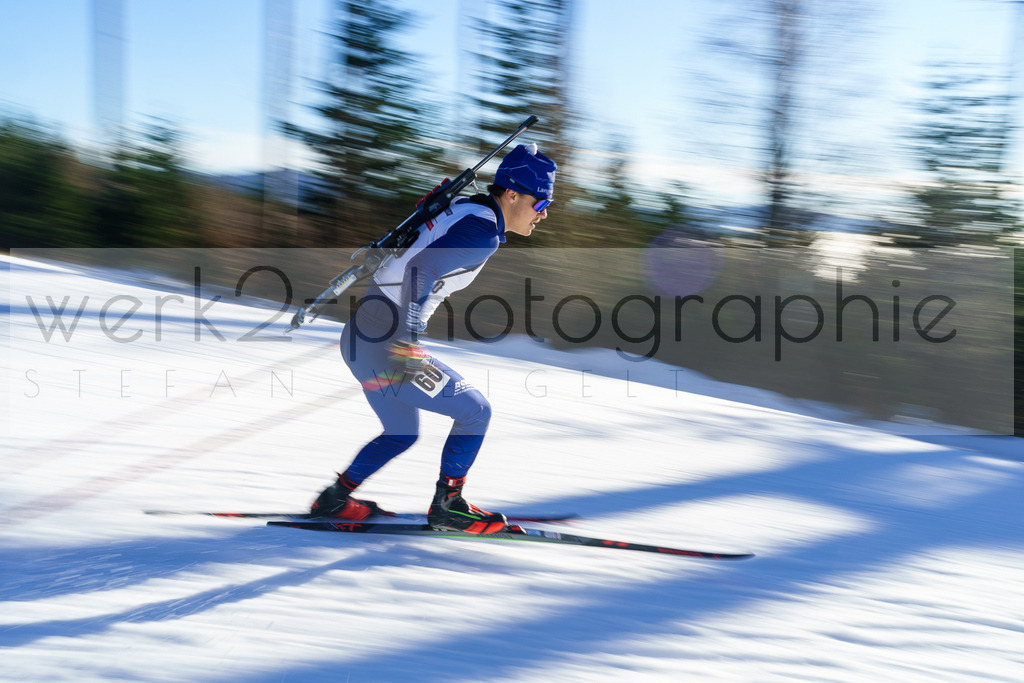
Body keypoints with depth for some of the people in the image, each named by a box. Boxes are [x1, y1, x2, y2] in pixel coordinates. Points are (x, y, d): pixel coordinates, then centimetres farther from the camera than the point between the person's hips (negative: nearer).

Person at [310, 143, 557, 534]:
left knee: (401, 435, 25)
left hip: (360, 337, 10)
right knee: (475, 412, 1)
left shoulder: (461, 210, 12)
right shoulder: (483, 232, -16)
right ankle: (446, 506, 10)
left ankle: (335, 498, 30)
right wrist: (409, 343, -35)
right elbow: (423, 268, -30)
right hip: (385, 345, -10)